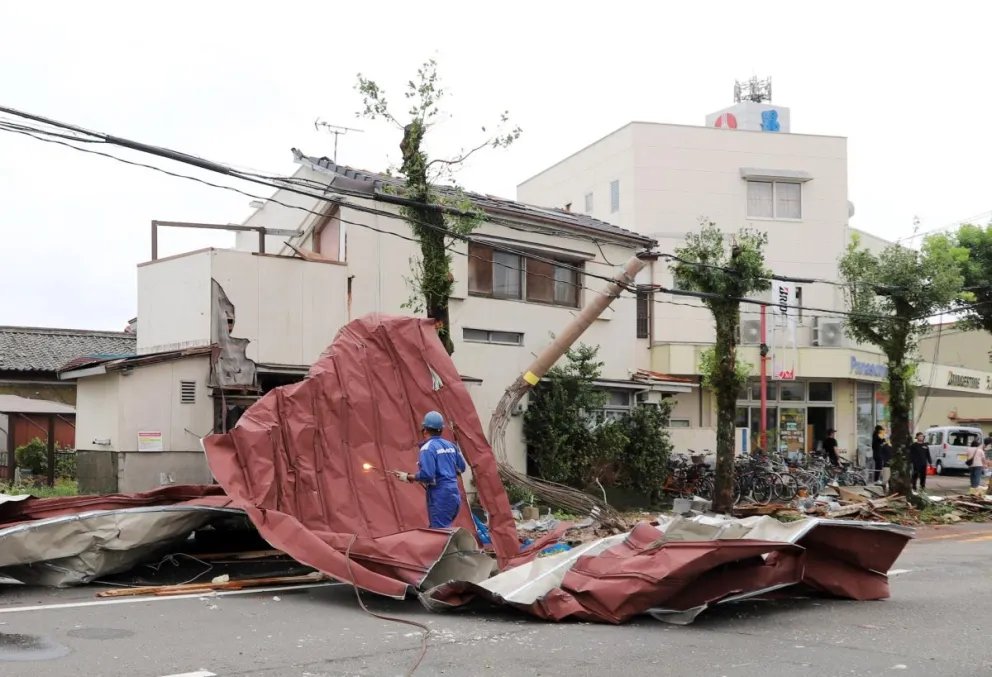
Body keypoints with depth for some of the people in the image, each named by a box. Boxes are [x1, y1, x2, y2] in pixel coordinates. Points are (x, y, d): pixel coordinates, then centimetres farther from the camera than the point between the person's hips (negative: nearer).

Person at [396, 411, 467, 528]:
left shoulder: (428, 448, -11)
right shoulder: (450, 445, 12)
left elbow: (426, 475, -20)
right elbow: (461, 468, 21)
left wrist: (408, 477, -6)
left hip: (440, 496, -8)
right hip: (454, 494, 8)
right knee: (444, 530, 18)